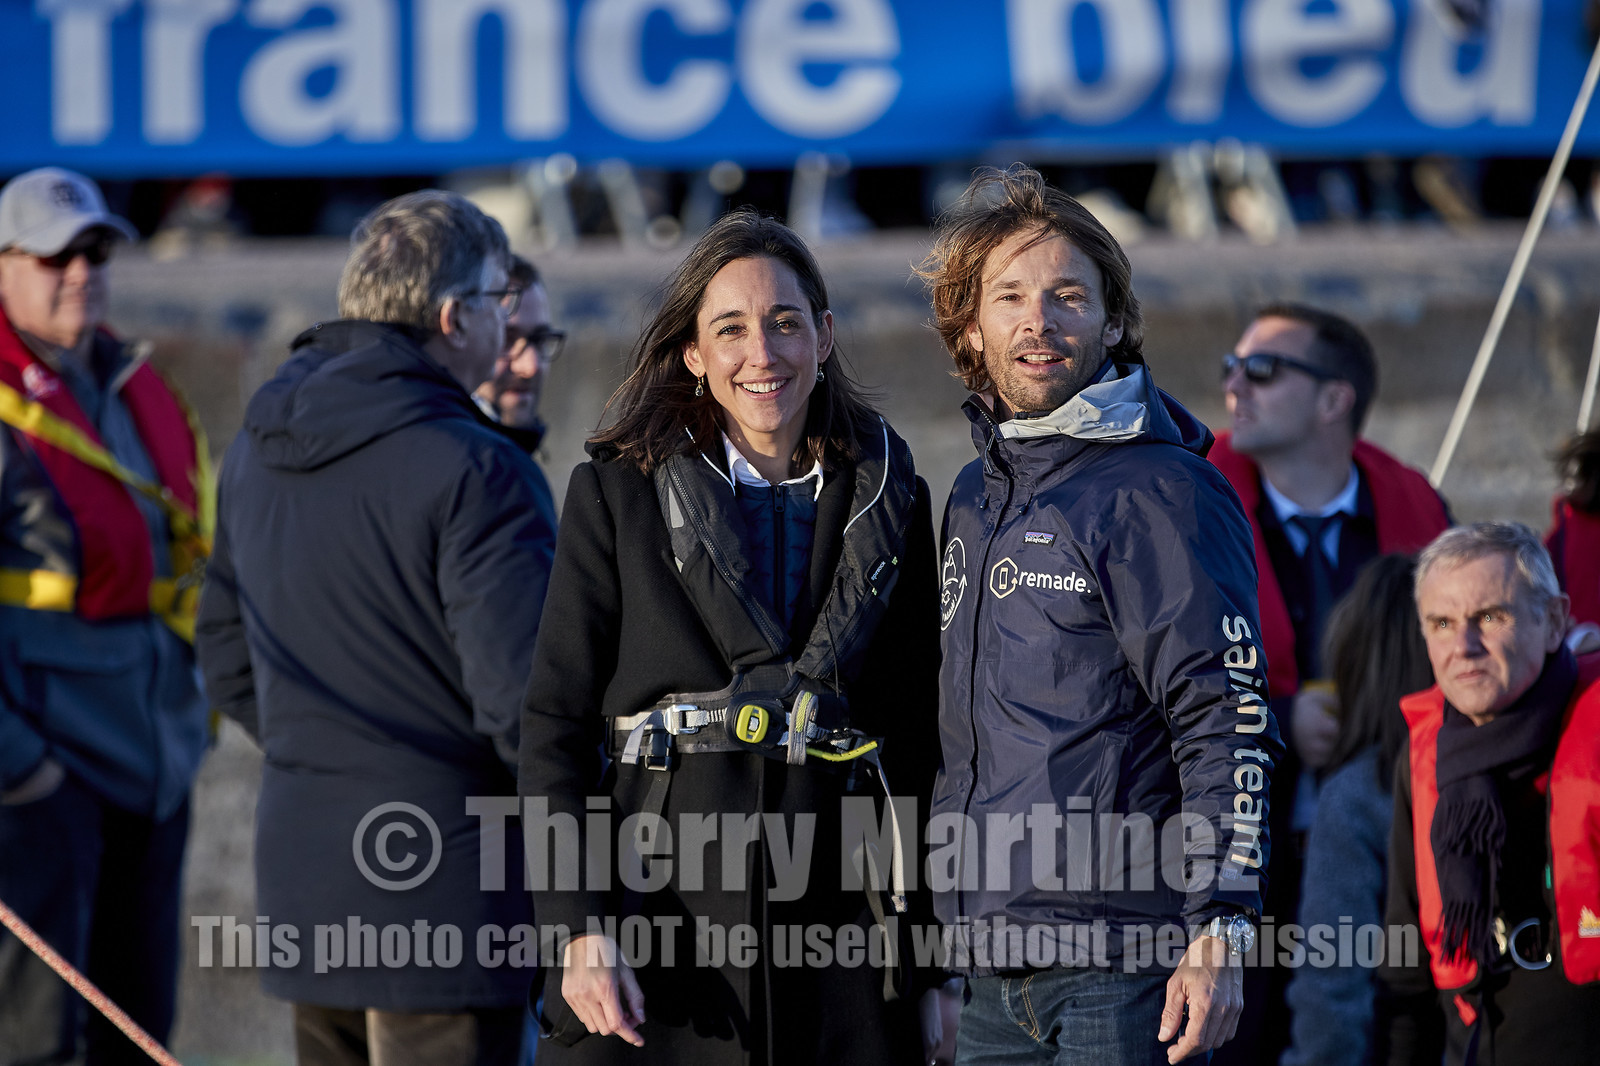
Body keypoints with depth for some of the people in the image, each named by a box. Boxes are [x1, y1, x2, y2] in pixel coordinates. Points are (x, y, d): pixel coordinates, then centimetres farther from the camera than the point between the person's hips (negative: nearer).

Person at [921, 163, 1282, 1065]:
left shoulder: (1158, 492, -7)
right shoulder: (975, 498, 17)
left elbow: (1227, 724, -13)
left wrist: (1220, 931, -20)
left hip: (1121, 965, -7)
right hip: (992, 972, 7)